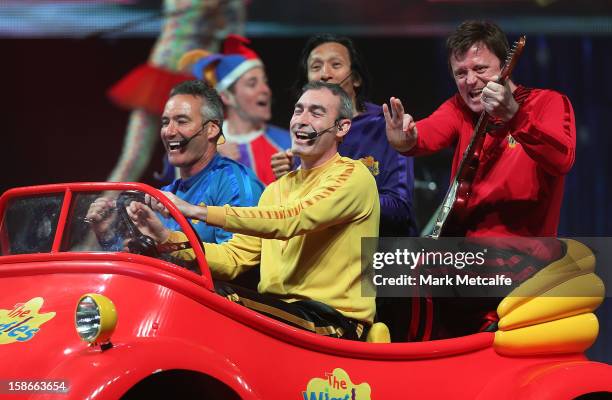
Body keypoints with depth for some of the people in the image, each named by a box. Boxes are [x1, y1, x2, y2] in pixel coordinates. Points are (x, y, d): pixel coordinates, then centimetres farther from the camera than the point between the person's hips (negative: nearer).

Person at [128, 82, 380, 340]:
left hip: (332, 322, -7)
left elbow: (291, 220, -21)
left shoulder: (353, 176, -4)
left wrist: (196, 211, -25)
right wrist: (166, 238, -4)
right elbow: (235, 258, 13)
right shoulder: (277, 188, 22)